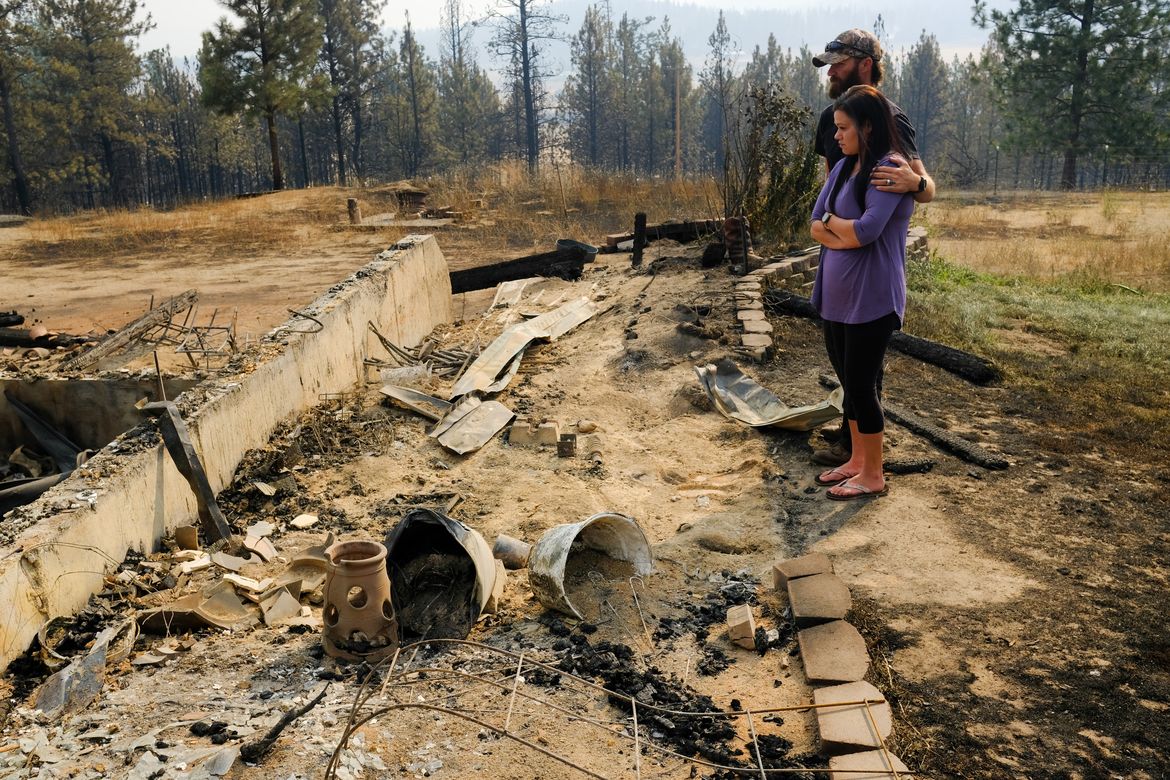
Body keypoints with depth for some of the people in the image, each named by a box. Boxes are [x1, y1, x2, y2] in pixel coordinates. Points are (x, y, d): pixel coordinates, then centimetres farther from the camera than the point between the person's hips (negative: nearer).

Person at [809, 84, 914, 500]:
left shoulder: (889, 169, -13)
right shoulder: (843, 167, 10)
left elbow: (867, 229, -22)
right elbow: (816, 227, 5)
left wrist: (831, 221, -4)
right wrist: (847, 234, -13)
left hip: (872, 298, -8)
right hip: (837, 294, 8)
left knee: (861, 384, 0)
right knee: (849, 381, 16)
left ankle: (873, 476, 15)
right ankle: (857, 460, 31)